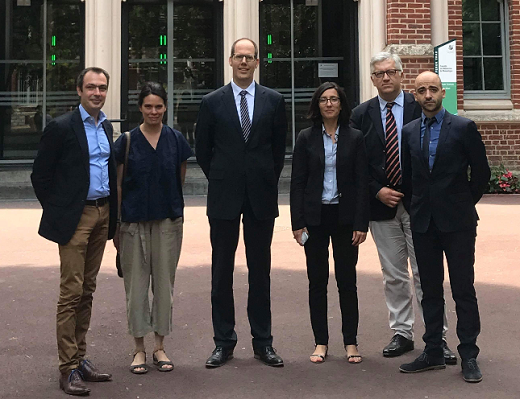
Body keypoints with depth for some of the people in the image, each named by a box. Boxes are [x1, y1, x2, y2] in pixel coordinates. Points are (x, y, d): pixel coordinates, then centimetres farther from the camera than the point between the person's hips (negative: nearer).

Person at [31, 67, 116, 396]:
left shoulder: (106, 126, 12)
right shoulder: (61, 127, -8)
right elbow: (40, 176, -6)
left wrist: (112, 213, 12)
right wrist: (57, 212, -3)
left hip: (102, 214, 7)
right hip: (75, 218, -7)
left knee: (87, 291, 12)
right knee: (71, 292, -5)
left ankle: (80, 358, 21)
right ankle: (68, 369, 2)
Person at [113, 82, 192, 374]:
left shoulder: (176, 140, 3)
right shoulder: (127, 141, 0)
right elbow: (118, 185, 3)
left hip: (168, 221, 1)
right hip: (134, 222, -1)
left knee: (164, 282, 6)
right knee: (136, 282, 4)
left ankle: (160, 347, 18)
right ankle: (139, 349, 15)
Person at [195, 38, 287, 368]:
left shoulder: (274, 101, 5)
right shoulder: (213, 102, 3)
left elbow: (279, 148, 10)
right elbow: (203, 150, 9)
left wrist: (268, 182, 8)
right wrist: (221, 180, 9)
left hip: (261, 196, 0)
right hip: (224, 197, 0)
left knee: (260, 270, 7)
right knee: (222, 270, 4)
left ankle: (263, 342, 15)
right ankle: (224, 342, 14)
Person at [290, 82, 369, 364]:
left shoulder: (354, 138, 3)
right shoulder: (306, 138, 4)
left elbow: (362, 182, 1)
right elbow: (297, 182, 2)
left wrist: (361, 224, -6)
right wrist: (297, 223, -5)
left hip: (344, 216, 0)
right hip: (315, 217, 0)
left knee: (347, 279, 4)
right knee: (317, 280, 5)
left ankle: (351, 342, 14)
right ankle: (321, 342, 15)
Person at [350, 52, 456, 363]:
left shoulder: (421, 108, -1)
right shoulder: (362, 115, 5)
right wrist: (377, 191, -7)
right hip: (382, 204, 2)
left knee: (425, 273, 1)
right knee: (393, 276, 10)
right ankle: (402, 334, 21)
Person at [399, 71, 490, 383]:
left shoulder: (463, 127, -4)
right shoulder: (409, 132, 8)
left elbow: (482, 171, 1)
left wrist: (466, 203, 4)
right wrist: (413, 208, 9)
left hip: (457, 221, -4)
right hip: (423, 222, 4)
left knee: (464, 289, 1)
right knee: (430, 289, 10)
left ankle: (469, 356, 9)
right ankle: (434, 351, 19)